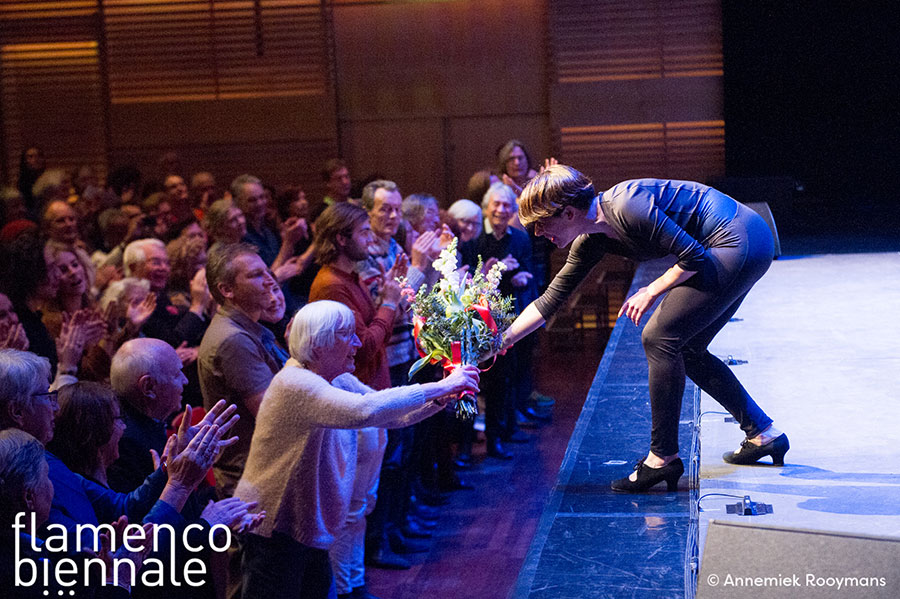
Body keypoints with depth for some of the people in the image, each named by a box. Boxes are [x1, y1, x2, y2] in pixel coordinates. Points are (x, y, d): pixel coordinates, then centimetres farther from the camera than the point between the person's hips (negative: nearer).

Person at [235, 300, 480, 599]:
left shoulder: (339, 381, 6)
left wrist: (440, 399, -11)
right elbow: (362, 411, -39)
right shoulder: (296, 384, -25)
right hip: (273, 530, -9)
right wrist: (439, 387, -34)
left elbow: (391, 415, 9)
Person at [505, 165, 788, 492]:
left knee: (659, 338, -10)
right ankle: (763, 433, 25)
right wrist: (502, 340, 11)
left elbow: (694, 257, -19)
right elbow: (551, 298, 13)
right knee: (685, 349, 15)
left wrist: (651, 292, -8)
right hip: (737, 250, 10)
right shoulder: (591, 241, 5)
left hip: (742, 243, -10)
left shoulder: (626, 207, -23)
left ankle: (663, 457, -3)